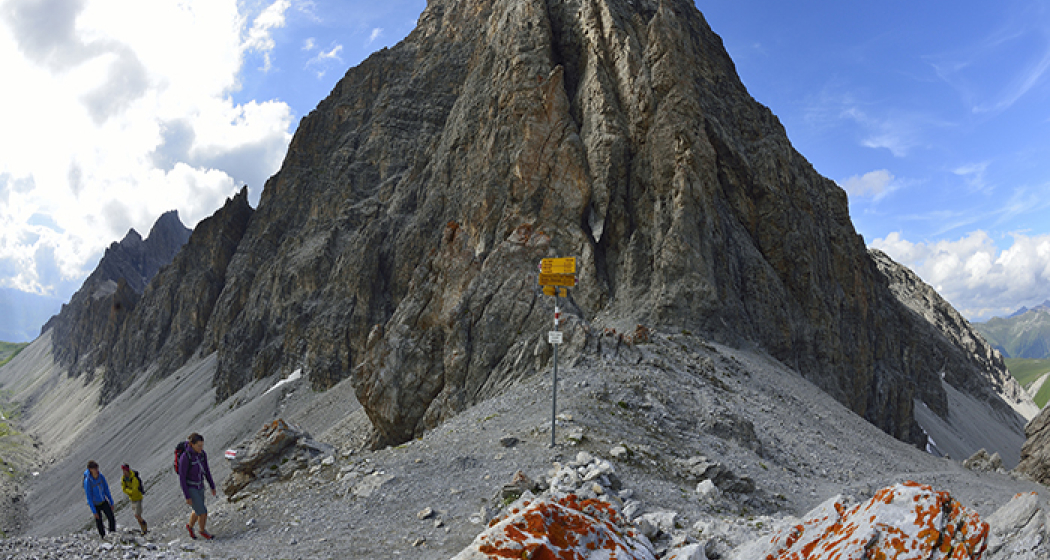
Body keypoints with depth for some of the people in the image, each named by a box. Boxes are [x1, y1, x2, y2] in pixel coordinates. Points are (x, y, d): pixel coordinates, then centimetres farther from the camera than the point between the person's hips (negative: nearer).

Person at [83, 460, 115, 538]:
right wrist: (94, 511, -20)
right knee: (99, 522, 5)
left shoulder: (101, 476, -11)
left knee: (112, 519, -3)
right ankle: (103, 537, 23)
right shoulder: (87, 481, -25)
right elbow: (89, 497, -21)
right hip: (95, 505, -4)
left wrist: (111, 502, 5)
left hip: (104, 502, 4)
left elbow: (106, 490, 1)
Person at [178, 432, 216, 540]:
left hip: (199, 486, 7)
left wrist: (212, 486, 10)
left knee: (198, 512, 22)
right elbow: (182, 478, -23)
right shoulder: (185, 457, -31)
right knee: (203, 512, -3)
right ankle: (203, 530, 27)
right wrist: (187, 497, -19)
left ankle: (190, 526, 53)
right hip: (189, 488, -6)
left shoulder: (202, 453, -10)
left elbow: (206, 470, 4)